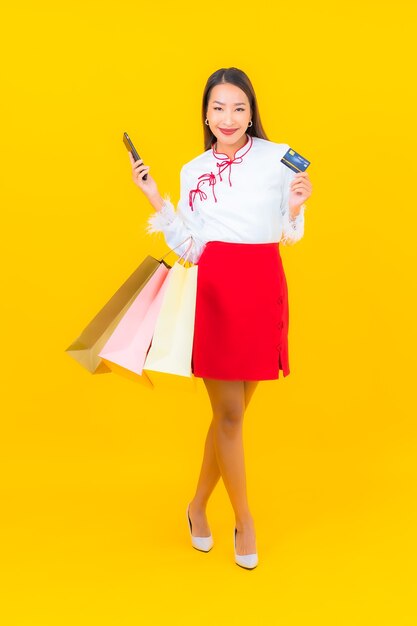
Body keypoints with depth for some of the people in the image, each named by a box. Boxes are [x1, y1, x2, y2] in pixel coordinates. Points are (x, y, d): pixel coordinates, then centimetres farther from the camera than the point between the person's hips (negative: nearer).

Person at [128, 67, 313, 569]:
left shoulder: (278, 158, 3)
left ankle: (199, 505, 31)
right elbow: (187, 245, 8)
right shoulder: (194, 171, 10)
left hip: (263, 289, 0)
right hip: (213, 290, 0)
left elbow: (288, 237, 6)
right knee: (229, 414, 1)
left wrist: (294, 207, -13)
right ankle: (244, 522, 20)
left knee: (231, 412, 9)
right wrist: (156, 198, 2)